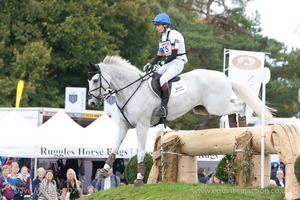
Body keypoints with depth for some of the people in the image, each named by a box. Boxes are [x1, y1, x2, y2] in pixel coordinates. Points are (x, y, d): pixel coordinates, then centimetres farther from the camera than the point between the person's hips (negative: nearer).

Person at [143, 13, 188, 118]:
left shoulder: (173, 35, -13)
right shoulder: (163, 38, 15)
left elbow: (174, 55, -19)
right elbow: (159, 56, 15)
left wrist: (163, 62, -21)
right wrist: (150, 64, 0)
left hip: (177, 63, -10)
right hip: (168, 64, 10)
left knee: (163, 79, -29)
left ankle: (164, 107, -29)